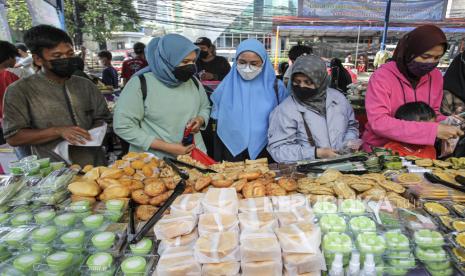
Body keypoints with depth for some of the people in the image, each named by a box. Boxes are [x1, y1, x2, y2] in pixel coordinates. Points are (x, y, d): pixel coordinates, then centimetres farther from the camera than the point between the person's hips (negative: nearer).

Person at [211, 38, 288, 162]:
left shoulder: (275, 87, -3)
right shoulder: (226, 87, -1)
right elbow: (218, 124, 3)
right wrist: (218, 161, 3)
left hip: (264, 153, 0)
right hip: (231, 153, 1)